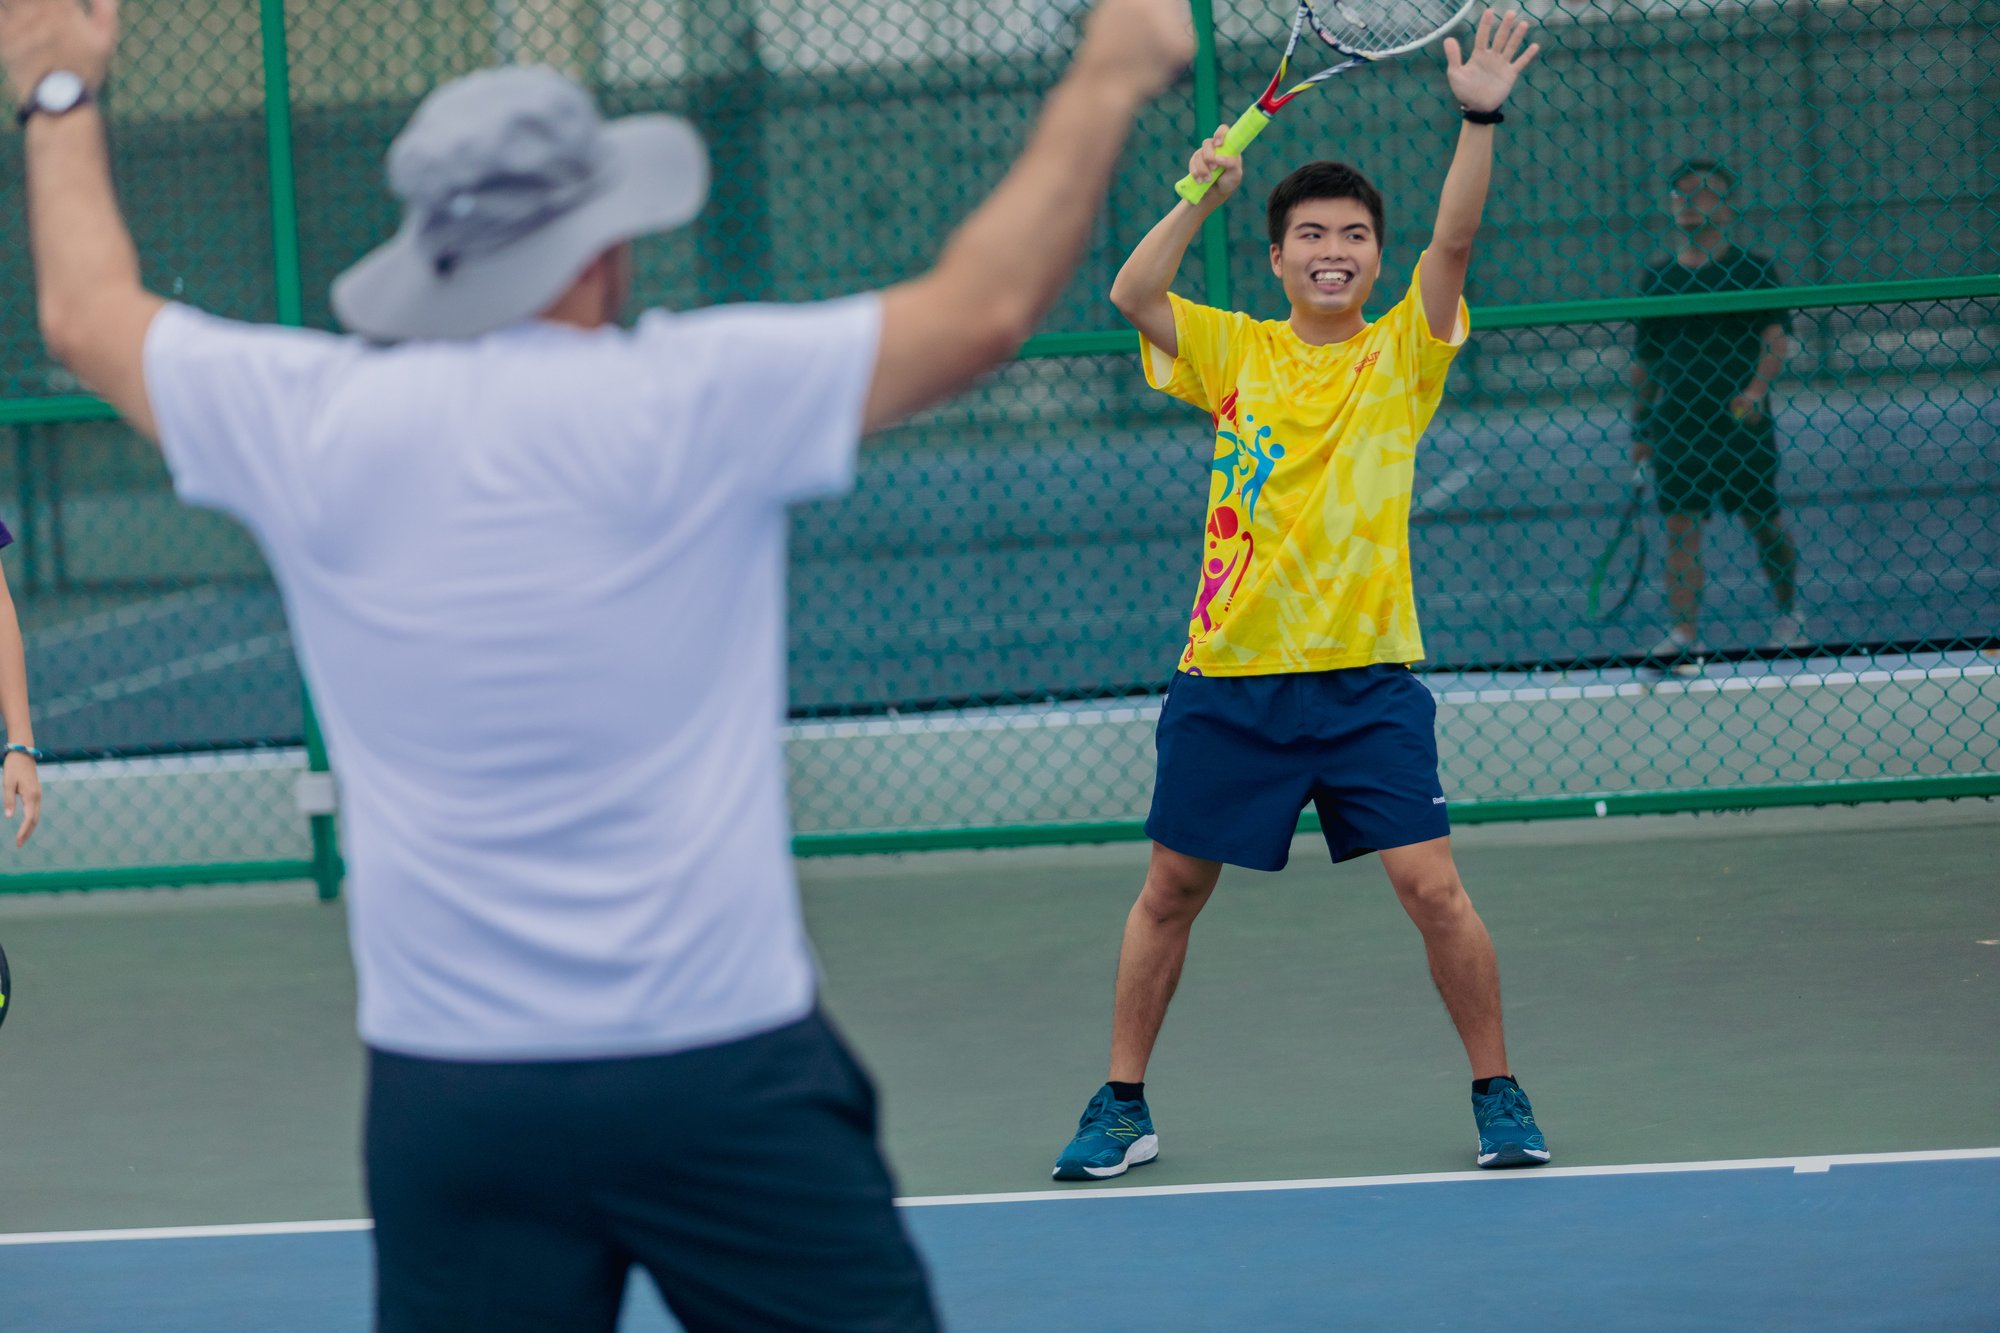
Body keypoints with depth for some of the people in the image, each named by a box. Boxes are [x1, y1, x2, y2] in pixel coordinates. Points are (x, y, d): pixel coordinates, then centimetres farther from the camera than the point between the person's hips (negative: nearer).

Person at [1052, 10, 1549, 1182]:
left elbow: (1453, 243, -13)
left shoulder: (1403, 355, 3)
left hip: (1368, 678, -2)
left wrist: (1479, 120, -27)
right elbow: (1132, 293, -9)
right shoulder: (1234, 352, 6)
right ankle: (1123, 1108, 21)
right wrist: (1204, 192, -20)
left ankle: (1500, 1095, 7)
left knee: (1434, 888, -9)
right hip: (1230, 677, 2)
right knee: (1171, 892, 9)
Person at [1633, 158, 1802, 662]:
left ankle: (1787, 612, 26)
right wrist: (1641, 427, 13)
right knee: (1680, 522, -7)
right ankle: (1684, 631, -11)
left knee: (1763, 520, 5)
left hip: (1741, 420, -3)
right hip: (1676, 424, 3)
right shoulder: (1657, 278, 12)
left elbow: (1776, 337, -9)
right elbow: (1645, 360, 17)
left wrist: (1756, 388, -26)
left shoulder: (1752, 270, 1)